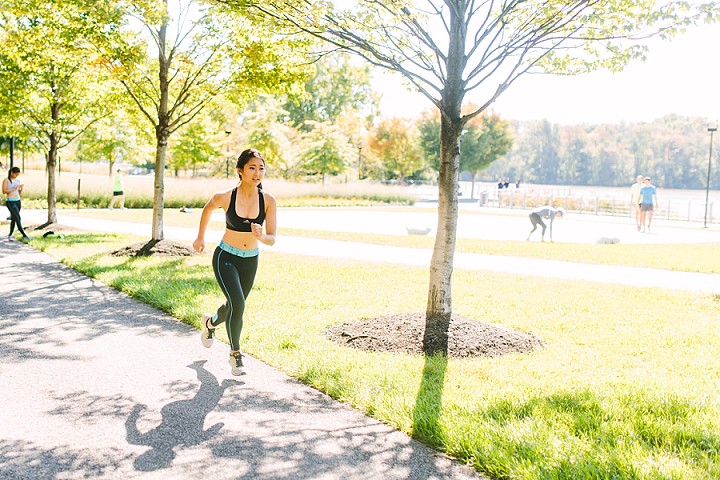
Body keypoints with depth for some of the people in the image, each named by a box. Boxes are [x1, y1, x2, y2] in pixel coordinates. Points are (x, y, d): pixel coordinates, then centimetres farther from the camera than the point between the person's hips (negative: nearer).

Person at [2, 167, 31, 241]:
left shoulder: (17, 181, 12)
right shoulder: (6, 180, -6)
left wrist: (21, 188, -7)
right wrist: (14, 189, -20)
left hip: (18, 201, 6)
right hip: (10, 202, -6)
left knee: (14, 219, 8)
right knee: (18, 218, -15)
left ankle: (10, 235, 19)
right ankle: (24, 235, -18)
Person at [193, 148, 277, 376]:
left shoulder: (268, 201, -14)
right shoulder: (225, 197, -20)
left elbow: (272, 239, -13)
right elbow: (207, 209, 4)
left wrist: (261, 236, -36)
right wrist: (200, 237, 14)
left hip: (250, 261, 4)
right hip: (225, 258, -4)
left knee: (234, 307, 20)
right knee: (237, 304, -22)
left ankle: (210, 322, 55)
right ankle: (235, 353, 0)